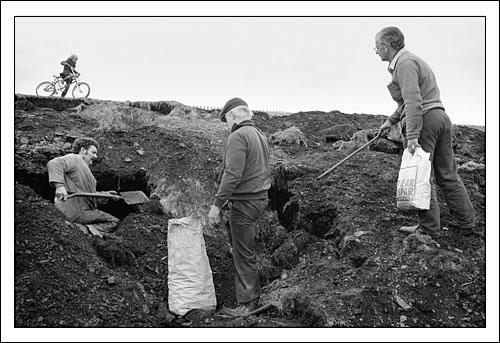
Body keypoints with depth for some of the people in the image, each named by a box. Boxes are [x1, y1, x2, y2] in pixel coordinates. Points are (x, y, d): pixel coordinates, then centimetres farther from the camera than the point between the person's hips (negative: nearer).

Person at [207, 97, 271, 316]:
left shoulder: (238, 137, -14)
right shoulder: (259, 135, 15)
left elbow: (232, 175, -22)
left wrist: (217, 204, -19)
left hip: (244, 202, -10)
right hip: (260, 198, 10)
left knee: (244, 254, -2)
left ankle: (247, 304, 5)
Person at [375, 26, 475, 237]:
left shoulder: (404, 63, -10)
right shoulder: (411, 60, 23)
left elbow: (413, 101, -21)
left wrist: (412, 136, -26)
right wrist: (391, 120, 34)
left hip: (424, 120, -10)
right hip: (440, 117, 10)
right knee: (447, 174, 12)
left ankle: (429, 228, 4)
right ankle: (467, 224, 17)